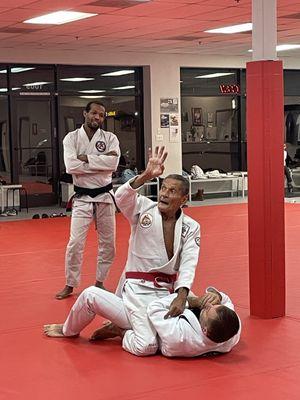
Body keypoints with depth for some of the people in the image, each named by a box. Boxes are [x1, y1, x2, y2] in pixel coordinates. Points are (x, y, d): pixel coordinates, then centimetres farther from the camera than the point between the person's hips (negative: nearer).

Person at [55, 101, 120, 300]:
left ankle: (100, 281, 27)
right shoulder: (72, 138, -3)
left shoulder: (110, 138, 0)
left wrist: (86, 159, -20)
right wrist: (101, 162, -19)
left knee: (108, 243, 9)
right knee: (75, 243, -6)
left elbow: (113, 163, -17)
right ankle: (70, 285, 10)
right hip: (82, 198, -2)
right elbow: (71, 166, -19)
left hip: (105, 196, 2)